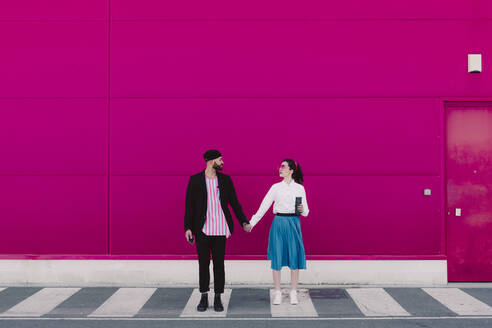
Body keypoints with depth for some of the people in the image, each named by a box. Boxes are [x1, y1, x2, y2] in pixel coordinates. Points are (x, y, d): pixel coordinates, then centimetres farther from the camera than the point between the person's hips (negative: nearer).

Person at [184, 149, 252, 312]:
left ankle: (218, 298, 13)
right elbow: (189, 205, 1)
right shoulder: (195, 180, 0)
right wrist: (188, 227, -4)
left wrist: (244, 222, 3)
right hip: (202, 229, -1)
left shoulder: (225, 179, 6)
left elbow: (234, 202, 9)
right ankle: (204, 298, 17)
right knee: (203, 263, 6)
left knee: (219, 264, 4)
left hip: (220, 229, 1)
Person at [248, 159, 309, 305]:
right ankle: (277, 293, 9)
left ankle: (293, 293, 11)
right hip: (279, 223, 0)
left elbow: (306, 212, 6)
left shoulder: (299, 188, 4)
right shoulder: (276, 187, 5)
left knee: (294, 257, 0)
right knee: (277, 257, 0)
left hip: (293, 224, 0)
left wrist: (302, 210, -17)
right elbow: (263, 207, 3)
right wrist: (251, 223, -2)